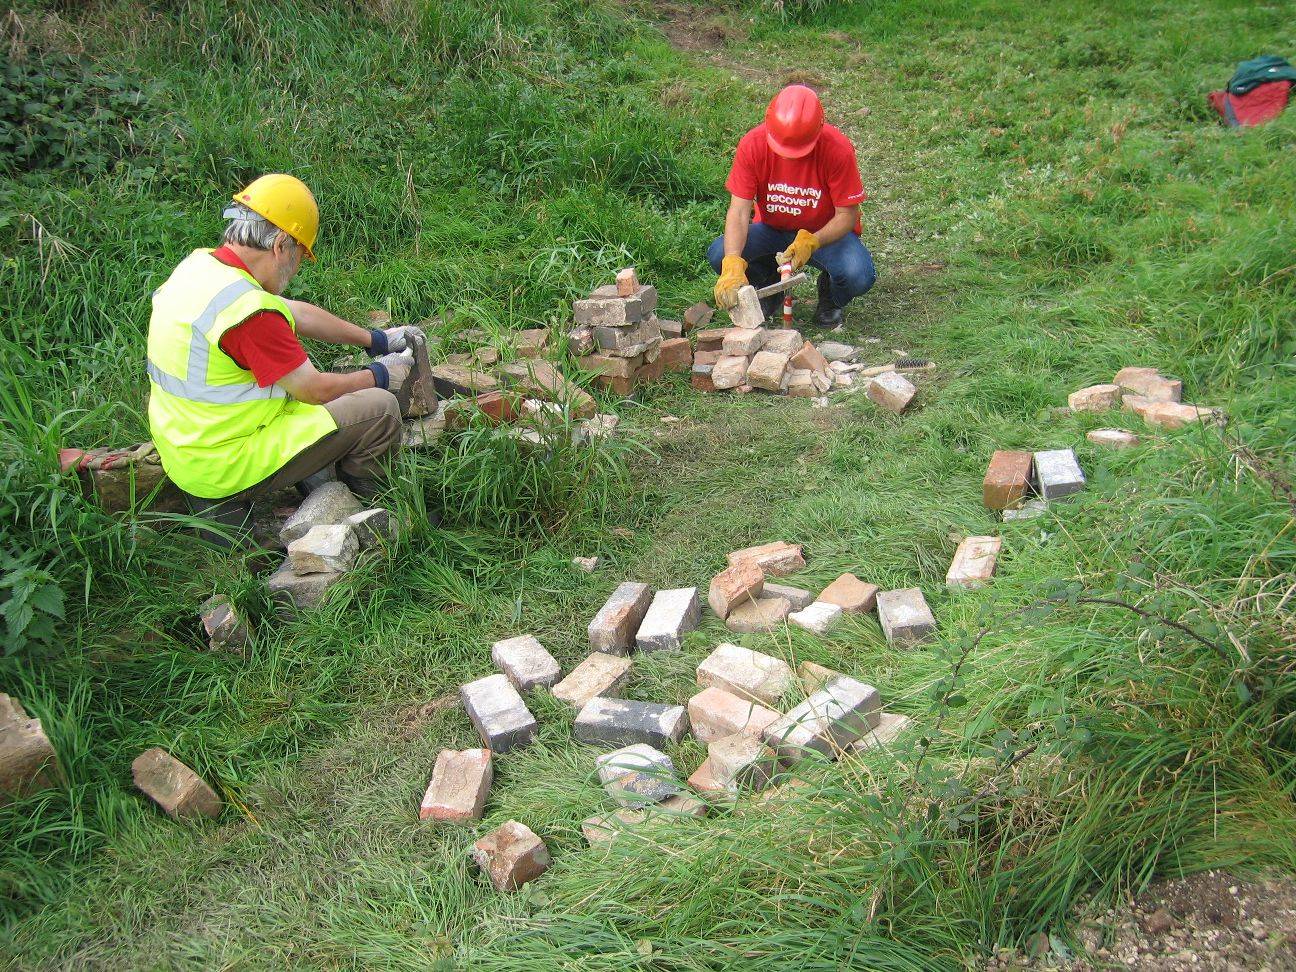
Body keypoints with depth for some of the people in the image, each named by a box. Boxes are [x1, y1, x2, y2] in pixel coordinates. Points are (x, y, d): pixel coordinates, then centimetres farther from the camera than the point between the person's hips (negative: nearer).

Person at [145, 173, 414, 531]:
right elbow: (315, 389, -17)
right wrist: (380, 376, 1)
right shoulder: (249, 310, -26)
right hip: (224, 467, -9)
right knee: (381, 408, -7)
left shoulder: (199, 263, 2)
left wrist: (375, 339, 17)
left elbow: (296, 312, 12)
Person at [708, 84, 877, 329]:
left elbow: (847, 215, -20)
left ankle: (830, 297, 8)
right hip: (771, 228, 2)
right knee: (718, 255, -26)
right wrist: (733, 264, -42)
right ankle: (768, 287, 8)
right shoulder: (753, 144, -22)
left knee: (859, 276, -32)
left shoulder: (838, 149, -26)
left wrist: (811, 242, -40)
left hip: (825, 232, -2)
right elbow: (739, 211, -24)